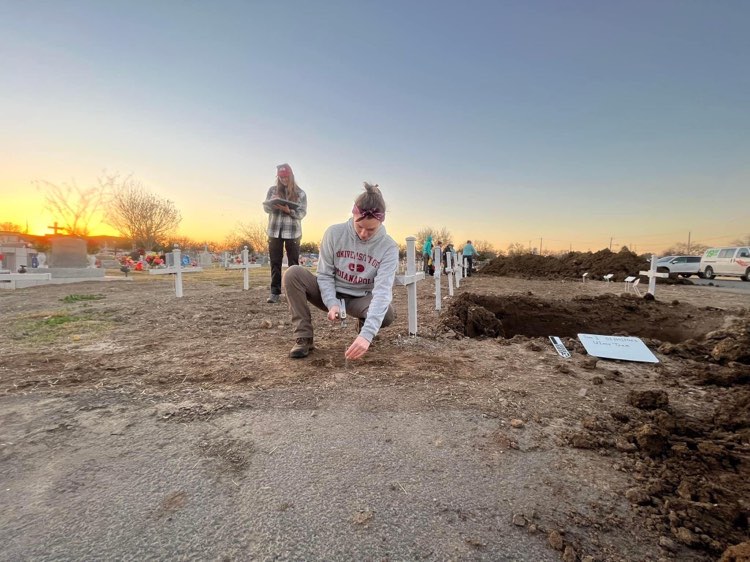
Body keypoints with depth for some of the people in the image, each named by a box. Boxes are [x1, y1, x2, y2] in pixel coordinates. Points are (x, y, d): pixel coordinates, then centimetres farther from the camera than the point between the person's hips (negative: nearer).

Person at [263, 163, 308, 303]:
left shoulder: (300, 193, 3)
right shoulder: (272, 190, 9)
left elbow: (302, 213, -5)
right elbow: (266, 208, 6)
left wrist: (288, 210, -22)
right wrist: (273, 203, -16)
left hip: (292, 232, -2)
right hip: (274, 231, 2)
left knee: (293, 262, 1)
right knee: (275, 262, 2)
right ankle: (275, 292, 6)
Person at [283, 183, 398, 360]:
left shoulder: (388, 247, -20)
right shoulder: (334, 233, -15)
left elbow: (382, 291, -30)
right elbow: (324, 275, -9)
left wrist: (366, 334, -43)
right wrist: (332, 303, -28)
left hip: (361, 299, 0)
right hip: (332, 295, 1)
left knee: (387, 314, -33)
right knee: (293, 273, -23)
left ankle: (363, 327, 6)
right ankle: (304, 338, -16)